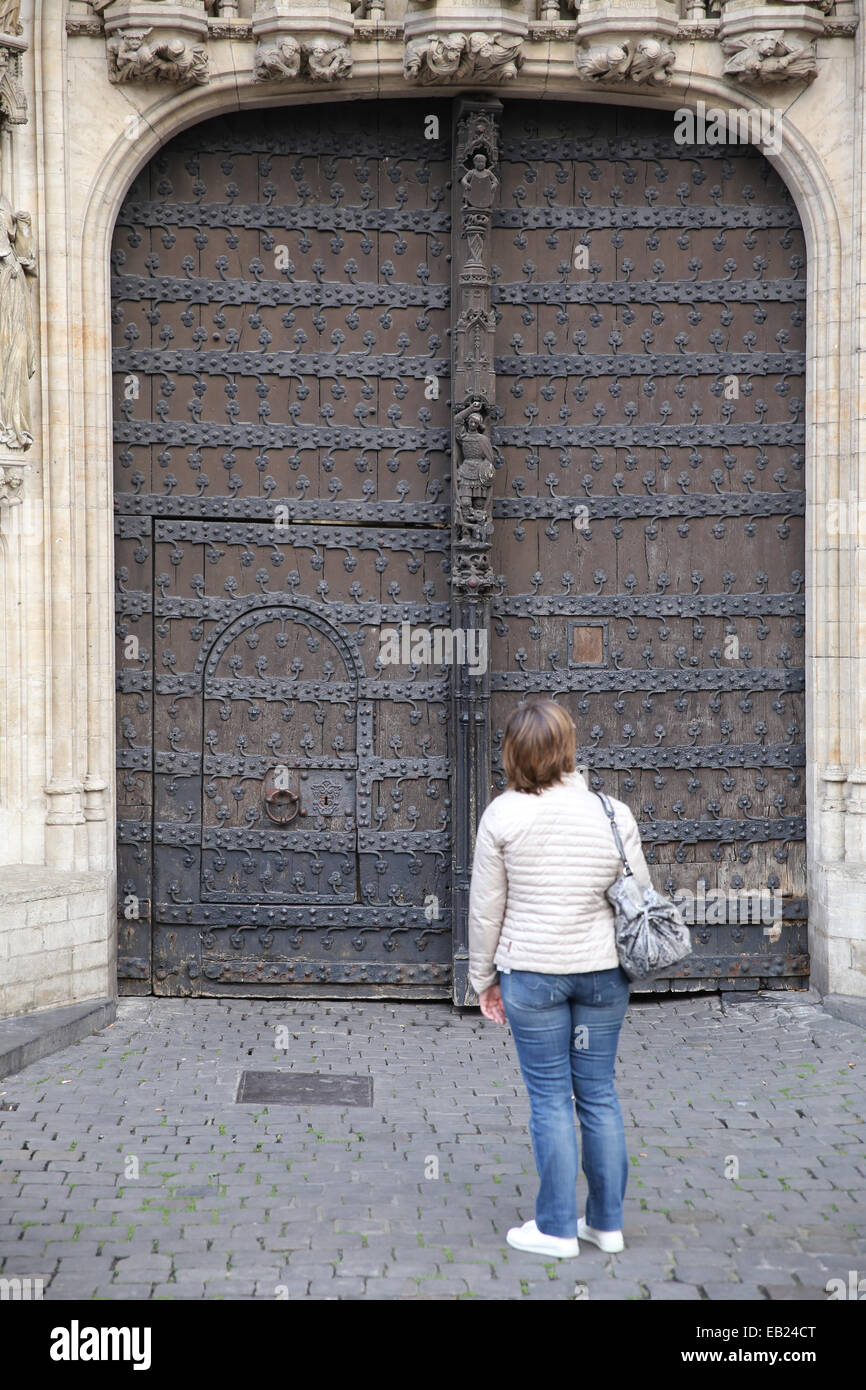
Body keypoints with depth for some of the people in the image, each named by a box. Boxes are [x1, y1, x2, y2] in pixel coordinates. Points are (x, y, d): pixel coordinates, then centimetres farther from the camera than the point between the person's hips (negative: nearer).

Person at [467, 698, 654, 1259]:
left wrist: (484, 976, 9)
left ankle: (557, 1228, 14)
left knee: (551, 1098, 6)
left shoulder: (503, 814, -9)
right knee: (599, 1093, 13)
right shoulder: (614, 813, -4)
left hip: (532, 972, -2)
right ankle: (607, 1222, 23)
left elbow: (486, 906, -3)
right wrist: (629, 962, 19)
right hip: (603, 971, 2)